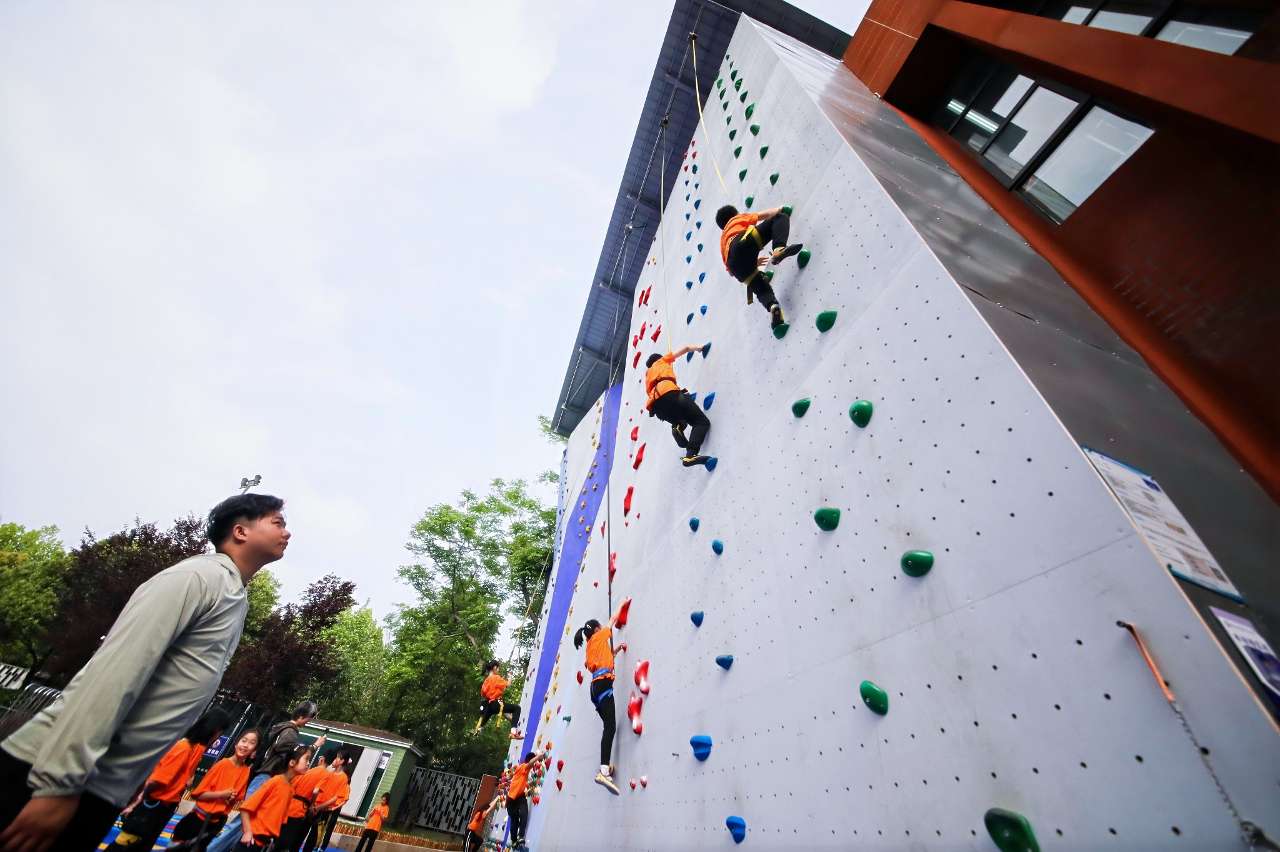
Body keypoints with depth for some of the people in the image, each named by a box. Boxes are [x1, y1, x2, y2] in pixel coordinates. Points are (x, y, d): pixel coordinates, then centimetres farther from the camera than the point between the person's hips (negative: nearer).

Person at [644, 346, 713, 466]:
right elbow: (685, 348, 33)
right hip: (669, 394, -6)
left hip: (656, 405, 6)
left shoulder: (648, 374, 41)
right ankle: (690, 455, -32)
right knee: (702, 422, -7)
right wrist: (698, 348, 52)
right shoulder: (661, 361, 31)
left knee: (679, 422, 32)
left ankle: (676, 429, -6)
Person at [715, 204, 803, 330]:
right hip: (745, 240, -4)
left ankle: (772, 306, -23)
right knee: (781, 217, 10)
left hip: (736, 264, 4)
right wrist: (780, 209, 45)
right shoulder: (738, 219, 37)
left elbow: (730, 270, 45)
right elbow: (762, 215, 25)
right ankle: (779, 249, -21)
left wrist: (752, 262, 56)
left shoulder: (723, 242, 45)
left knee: (762, 290, 12)